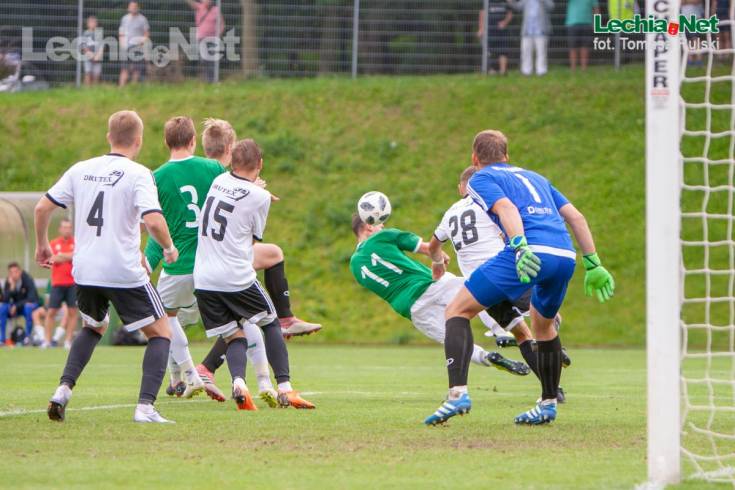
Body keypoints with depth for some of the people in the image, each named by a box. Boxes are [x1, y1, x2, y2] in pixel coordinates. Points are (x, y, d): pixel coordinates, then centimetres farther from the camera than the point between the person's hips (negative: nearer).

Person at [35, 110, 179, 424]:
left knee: (94, 327, 30)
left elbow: (43, 208, 8)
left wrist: (42, 244, 23)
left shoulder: (81, 170, 7)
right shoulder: (138, 174, -9)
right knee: (161, 333, 7)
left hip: (85, 270, 5)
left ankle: (64, 389, 11)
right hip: (125, 273, -5)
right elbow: (153, 221, -21)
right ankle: (145, 406, -9)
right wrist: (169, 248, -2)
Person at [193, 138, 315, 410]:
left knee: (234, 337, 10)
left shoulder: (219, 181, 6)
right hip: (237, 279, -4)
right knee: (271, 324, 15)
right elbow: (254, 238, 5)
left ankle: (238, 382, -18)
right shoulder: (260, 196, -7)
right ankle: (284, 388, 6)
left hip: (203, 279, 4)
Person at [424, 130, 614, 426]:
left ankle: (458, 393, -14)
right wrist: (593, 265, 24)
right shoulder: (534, 177, 34)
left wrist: (520, 247, -23)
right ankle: (548, 405, 35)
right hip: (565, 255, 6)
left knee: (457, 311, 4)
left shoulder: (481, 179, 14)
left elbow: (507, 208, -7)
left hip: (531, 252, -6)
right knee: (543, 324, 32)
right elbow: (575, 217, 25)